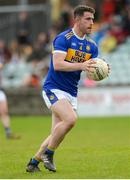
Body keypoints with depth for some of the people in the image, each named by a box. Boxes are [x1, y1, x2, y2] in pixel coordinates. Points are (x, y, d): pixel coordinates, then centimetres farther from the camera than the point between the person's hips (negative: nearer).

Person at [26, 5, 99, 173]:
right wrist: (81, 66, -32)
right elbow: (58, 64, -23)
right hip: (54, 88, -7)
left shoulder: (92, 45, 8)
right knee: (70, 119, -27)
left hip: (71, 93, 7)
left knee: (57, 133, 5)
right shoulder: (63, 38, -13)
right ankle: (48, 153, -10)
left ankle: (34, 162, 18)